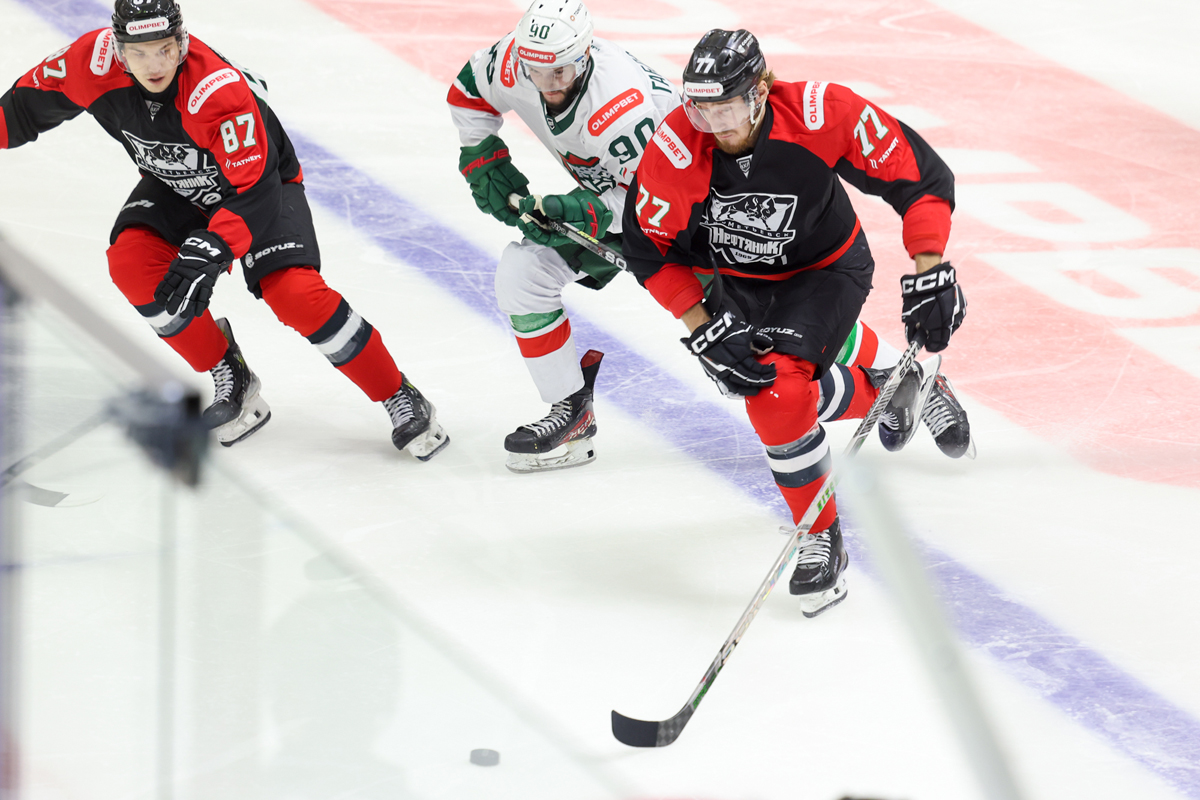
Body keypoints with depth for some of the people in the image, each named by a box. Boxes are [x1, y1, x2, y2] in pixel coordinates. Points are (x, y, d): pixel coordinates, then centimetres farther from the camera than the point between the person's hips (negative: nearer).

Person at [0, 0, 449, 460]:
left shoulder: (219, 91, -38)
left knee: (294, 294, -23)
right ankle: (231, 381, -2)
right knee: (131, 263, -21)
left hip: (261, 179, -5)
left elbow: (255, 193, -39)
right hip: (175, 187, 5)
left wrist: (210, 251, -49)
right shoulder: (94, 61, -24)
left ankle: (400, 400, -8)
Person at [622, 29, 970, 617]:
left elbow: (920, 177, -22)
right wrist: (707, 332, -20)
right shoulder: (676, 148, -28)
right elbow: (650, 249, -15)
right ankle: (897, 391, 41)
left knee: (777, 389, -24)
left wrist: (930, 277, -27)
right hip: (739, 280, 4)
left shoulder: (824, 116, -33)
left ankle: (821, 540, -4)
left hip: (827, 269, -4)